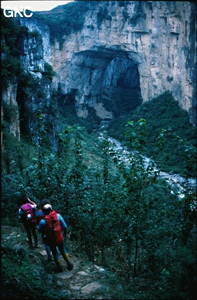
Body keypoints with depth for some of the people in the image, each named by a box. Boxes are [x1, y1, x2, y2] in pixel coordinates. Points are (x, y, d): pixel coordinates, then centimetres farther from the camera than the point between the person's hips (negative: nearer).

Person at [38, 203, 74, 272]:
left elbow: (39, 230, -4)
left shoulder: (43, 221, -24)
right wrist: (65, 232, 13)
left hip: (51, 240, -2)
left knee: (55, 253, 22)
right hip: (60, 238, 2)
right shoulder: (58, 216, -19)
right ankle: (69, 265, 37)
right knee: (63, 250, 26)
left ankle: (59, 268, 36)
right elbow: (65, 226, -8)